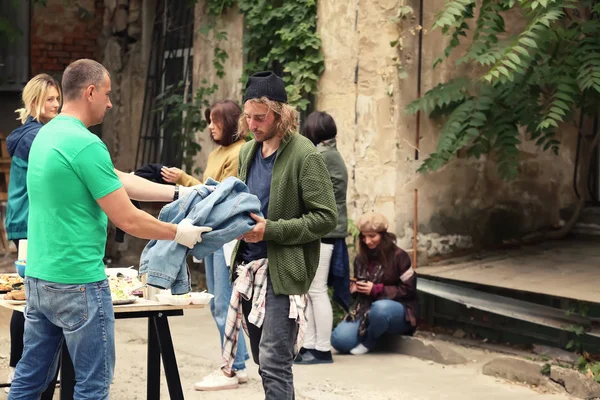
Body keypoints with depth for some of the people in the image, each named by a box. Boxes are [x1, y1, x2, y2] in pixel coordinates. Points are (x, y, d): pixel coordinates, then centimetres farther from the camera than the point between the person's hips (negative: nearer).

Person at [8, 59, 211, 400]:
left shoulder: (47, 134, 11)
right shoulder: (86, 145, -18)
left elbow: (120, 180, 16)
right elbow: (128, 220, -15)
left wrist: (181, 192, 15)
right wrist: (179, 233, 0)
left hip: (38, 278, 9)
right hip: (79, 282, -9)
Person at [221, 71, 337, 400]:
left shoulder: (305, 156, -12)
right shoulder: (248, 152, 10)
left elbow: (326, 218, -14)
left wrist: (270, 230, -21)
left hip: (282, 271, -7)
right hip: (249, 267, 7)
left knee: (274, 363, -11)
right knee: (263, 361, 14)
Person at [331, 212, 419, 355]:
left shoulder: (398, 256, -8)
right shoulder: (361, 259, 11)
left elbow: (408, 289, -10)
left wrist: (377, 289, -17)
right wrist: (354, 289, -3)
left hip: (399, 312, -4)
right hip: (367, 310, 4)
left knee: (380, 308, -42)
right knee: (339, 339, -22)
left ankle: (368, 342, -13)